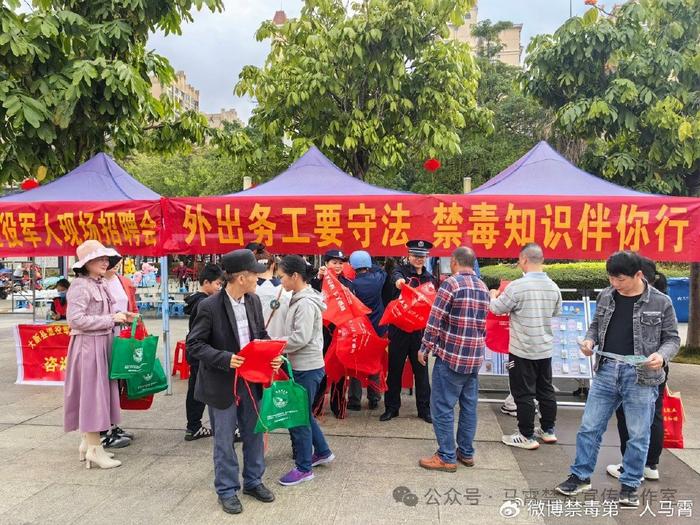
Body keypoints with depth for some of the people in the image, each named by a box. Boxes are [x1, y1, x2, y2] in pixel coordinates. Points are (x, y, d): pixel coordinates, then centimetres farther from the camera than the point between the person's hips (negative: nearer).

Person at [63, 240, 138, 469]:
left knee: (98, 393, 14)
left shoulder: (101, 284, 12)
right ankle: (94, 450, 6)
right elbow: (75, 319, -21)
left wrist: (121, 316, 3)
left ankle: (88, 442, 27)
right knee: (91, 393, -2)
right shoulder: (80, 286, -14)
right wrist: (111, 320, -19)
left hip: (103, 344, 9)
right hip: (88, 346, -9)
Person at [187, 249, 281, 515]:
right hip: (222, 383, -5)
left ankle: (253, 481, 36)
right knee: (224, 440, 9)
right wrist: (225, 359, -25)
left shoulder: (254, 301, 0)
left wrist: (272, 355, -7)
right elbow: (194, 343, -14)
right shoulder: (209, 306, -18)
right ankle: (227, 490, 27)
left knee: (254, 433, 16)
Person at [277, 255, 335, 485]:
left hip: (307, 368, -10)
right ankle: (322, 452, 37)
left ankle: (303, 468, 15)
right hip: (302, 366, 10)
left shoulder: (306, 303, -19)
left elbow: (301, 337, -25)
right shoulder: (300, 299, 10)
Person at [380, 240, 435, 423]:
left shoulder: (430, 278, 11)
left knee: (421, 369, 9)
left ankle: (424, 409, 20)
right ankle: (391, 408, 19)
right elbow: (396, 275, -26)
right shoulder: (401, 269, -1)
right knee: (394, 369, 6)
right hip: (399, 327, -2)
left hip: (420, 329, 3)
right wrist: (399, 280, -50)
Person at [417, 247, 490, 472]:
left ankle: (447, 457, 6)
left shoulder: (451, 283, -12)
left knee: (442, 407, 1)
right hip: (475, 356, 7)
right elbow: (483, 323, 16)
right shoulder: (483, 287, 10)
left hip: (451, 355, -7)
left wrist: (425, 348, -5)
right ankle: (466, 453, 23)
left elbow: (435, 320, -14)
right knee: (469, 406, 14)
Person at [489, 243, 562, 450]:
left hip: (523, 350, -6)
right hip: (546, 349, 6)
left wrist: (493, 296, 12)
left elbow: (497, 309, -8)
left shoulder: (517, 286, -19)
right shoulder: (553, 287, 0)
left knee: (524, 394, 4)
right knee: (546, 390, 17)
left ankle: (527, 437, 12)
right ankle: (548, 430, 30)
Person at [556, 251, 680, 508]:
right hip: (606, 371, 3)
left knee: (638, 435, 9)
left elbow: (672, 338, 1)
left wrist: (661, 355, -19)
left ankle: (630, 485, 25)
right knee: (589, 427, 9)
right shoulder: (606, 296, 5)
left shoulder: (660, 302, -5)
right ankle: (580, 476, 23)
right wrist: (590, 340, -4)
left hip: (640, 376, -3)